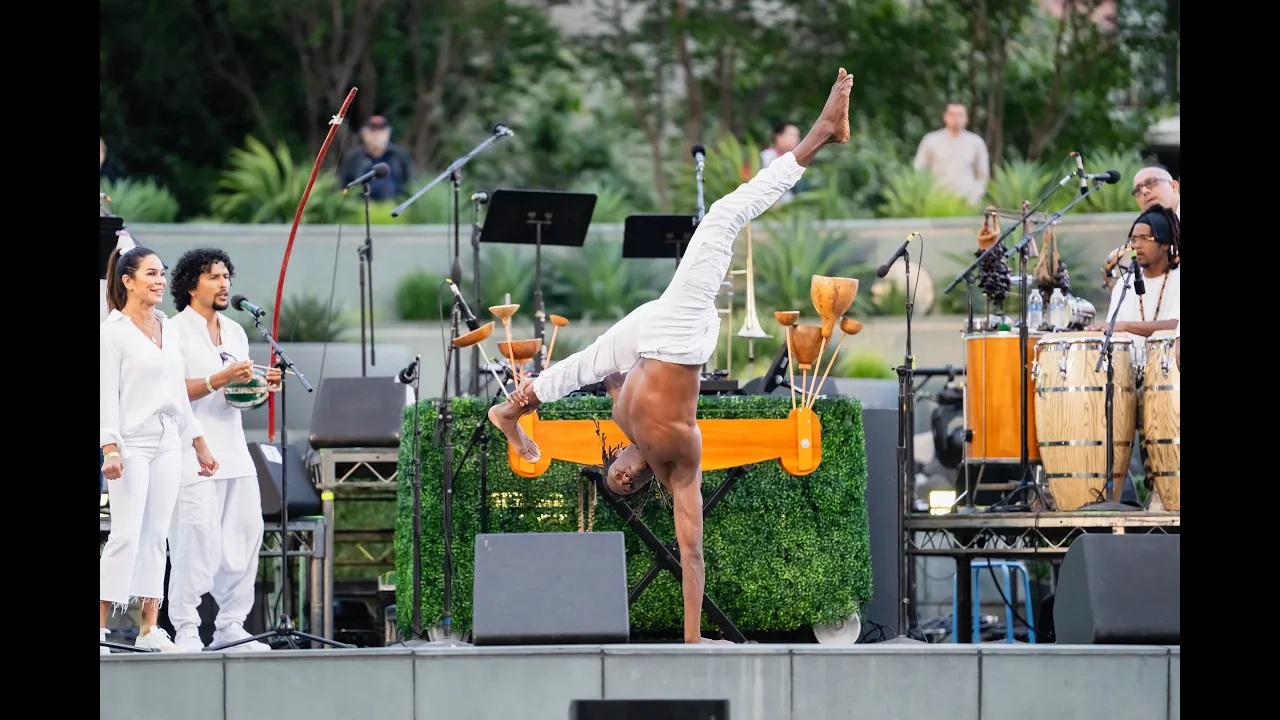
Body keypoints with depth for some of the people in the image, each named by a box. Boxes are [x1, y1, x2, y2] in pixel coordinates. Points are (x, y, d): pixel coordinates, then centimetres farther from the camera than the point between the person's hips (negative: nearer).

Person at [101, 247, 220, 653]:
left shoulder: (169, 330, 15)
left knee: (156, 536, 5)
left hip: (167, 444, 6)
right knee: (126, 535, -12)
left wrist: (199, 443, 20)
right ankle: (101, 626, -9)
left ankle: (150, 630, 6)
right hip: (132, 444, -6)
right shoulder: (113, 331, -5)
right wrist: (110, 448, -19)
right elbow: (107, 394, -10)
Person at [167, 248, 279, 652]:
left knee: (244, 538, 4)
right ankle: (185, 630, -6)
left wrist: (263, 387, 5)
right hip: (193, 456, -7)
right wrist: (220, 379, -21)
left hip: (234, 452, 8)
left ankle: (231, 626, 11)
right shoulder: (175, 331, -4)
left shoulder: (235, 332, 19)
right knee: (197, 541, -11)